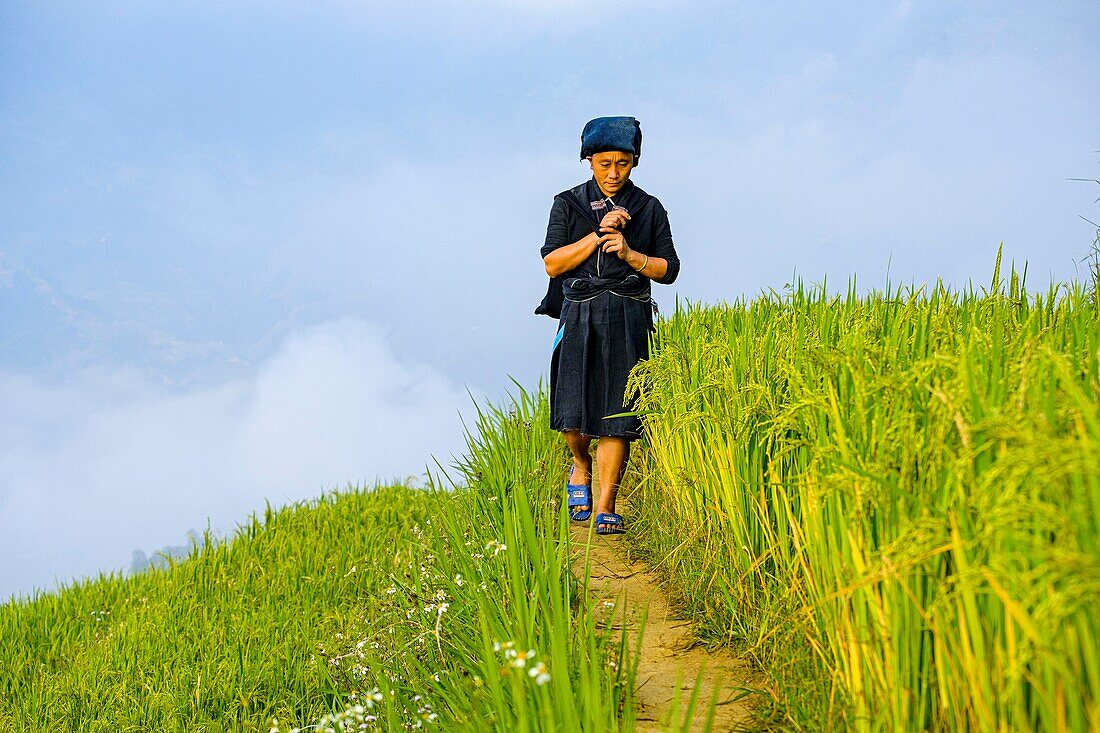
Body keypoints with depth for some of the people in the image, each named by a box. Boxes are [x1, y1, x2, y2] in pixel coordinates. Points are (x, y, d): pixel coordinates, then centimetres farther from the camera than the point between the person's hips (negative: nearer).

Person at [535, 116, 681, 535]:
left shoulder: (649, 209, 11)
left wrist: (629, 253, -7)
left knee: (616, 415, -7)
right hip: (579, 316, 0)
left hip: (628, 320, 0)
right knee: (573, 412, -9)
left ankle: (605, 508, -4)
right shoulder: (568, 204, 10)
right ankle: (581, 465, 24)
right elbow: (552, 264, 1)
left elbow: (669, 270, 9)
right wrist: (598, 236, -8)